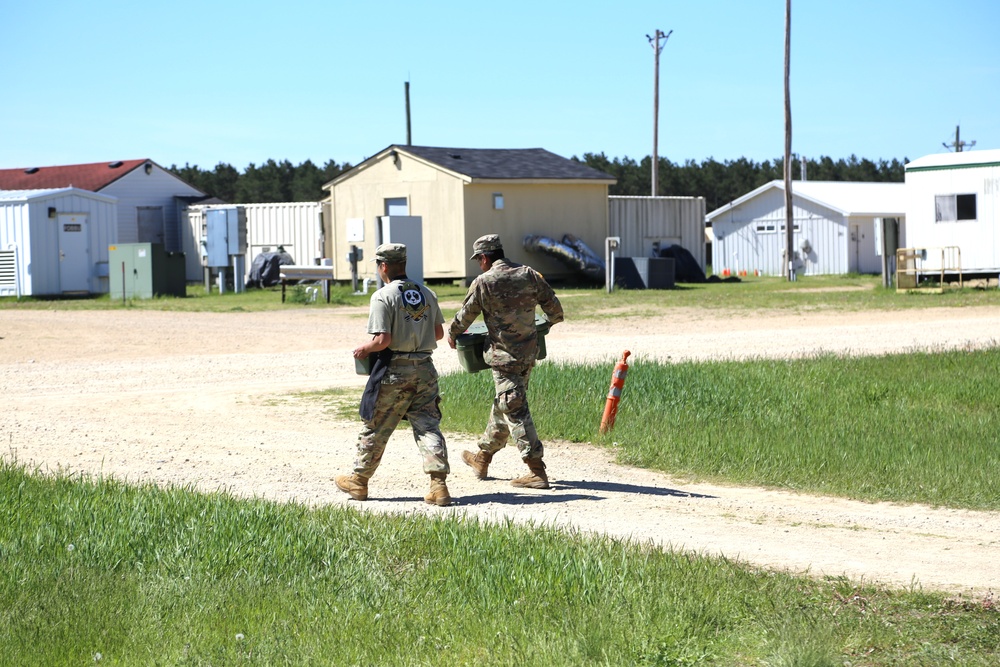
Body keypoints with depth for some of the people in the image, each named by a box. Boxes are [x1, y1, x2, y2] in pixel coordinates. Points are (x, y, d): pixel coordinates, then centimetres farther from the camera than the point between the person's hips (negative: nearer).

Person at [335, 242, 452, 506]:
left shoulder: (383, 296, -12)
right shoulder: (426, 294, 8)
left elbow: (383, 340, -18)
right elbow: (439, 333, 13)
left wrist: (363, 349, 0)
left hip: (394, 371, -5)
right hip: (425, 369, 5)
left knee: (375, 427, 10)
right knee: (428, 426, 3)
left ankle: (358, 481, 24)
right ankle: (438, 485, -9)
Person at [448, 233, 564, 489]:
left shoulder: (483, 282, -11)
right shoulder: (529, 275, 2)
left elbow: (464, 317, 1)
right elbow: (555, 309, 5)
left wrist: (452, 335, 21)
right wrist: (552, 320, 29)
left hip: (504, 356, -6)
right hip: (528, 353, 6)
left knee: (515, 411, -4)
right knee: (502, 405, 19)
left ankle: (537, 471, -8)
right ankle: (483, 458, 33)